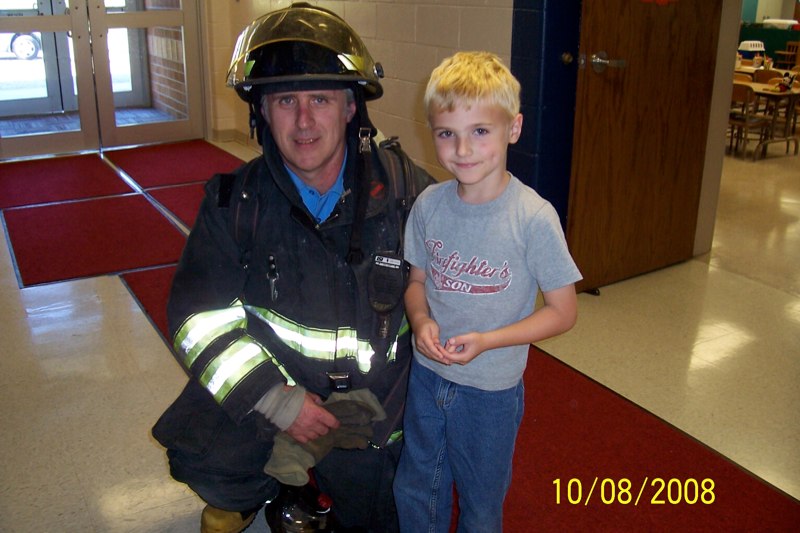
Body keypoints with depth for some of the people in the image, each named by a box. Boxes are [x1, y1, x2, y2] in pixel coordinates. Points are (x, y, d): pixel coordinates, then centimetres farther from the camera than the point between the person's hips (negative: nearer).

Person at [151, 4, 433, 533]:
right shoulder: (235, 201, -12)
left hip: (372, 397, 1)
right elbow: (201, 317, -15)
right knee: (202, 456, -22)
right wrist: (276, 400, -24)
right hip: (262, 384, 0)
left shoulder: (403, 187, -12)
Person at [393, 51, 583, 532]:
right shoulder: (429, 204, -8)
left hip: (491, 389, -4)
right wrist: (421, 320, -16)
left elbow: (563, 311, -14)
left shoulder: (534, 217, -21)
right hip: (426, 376, 4)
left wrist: (486, 341, -24)